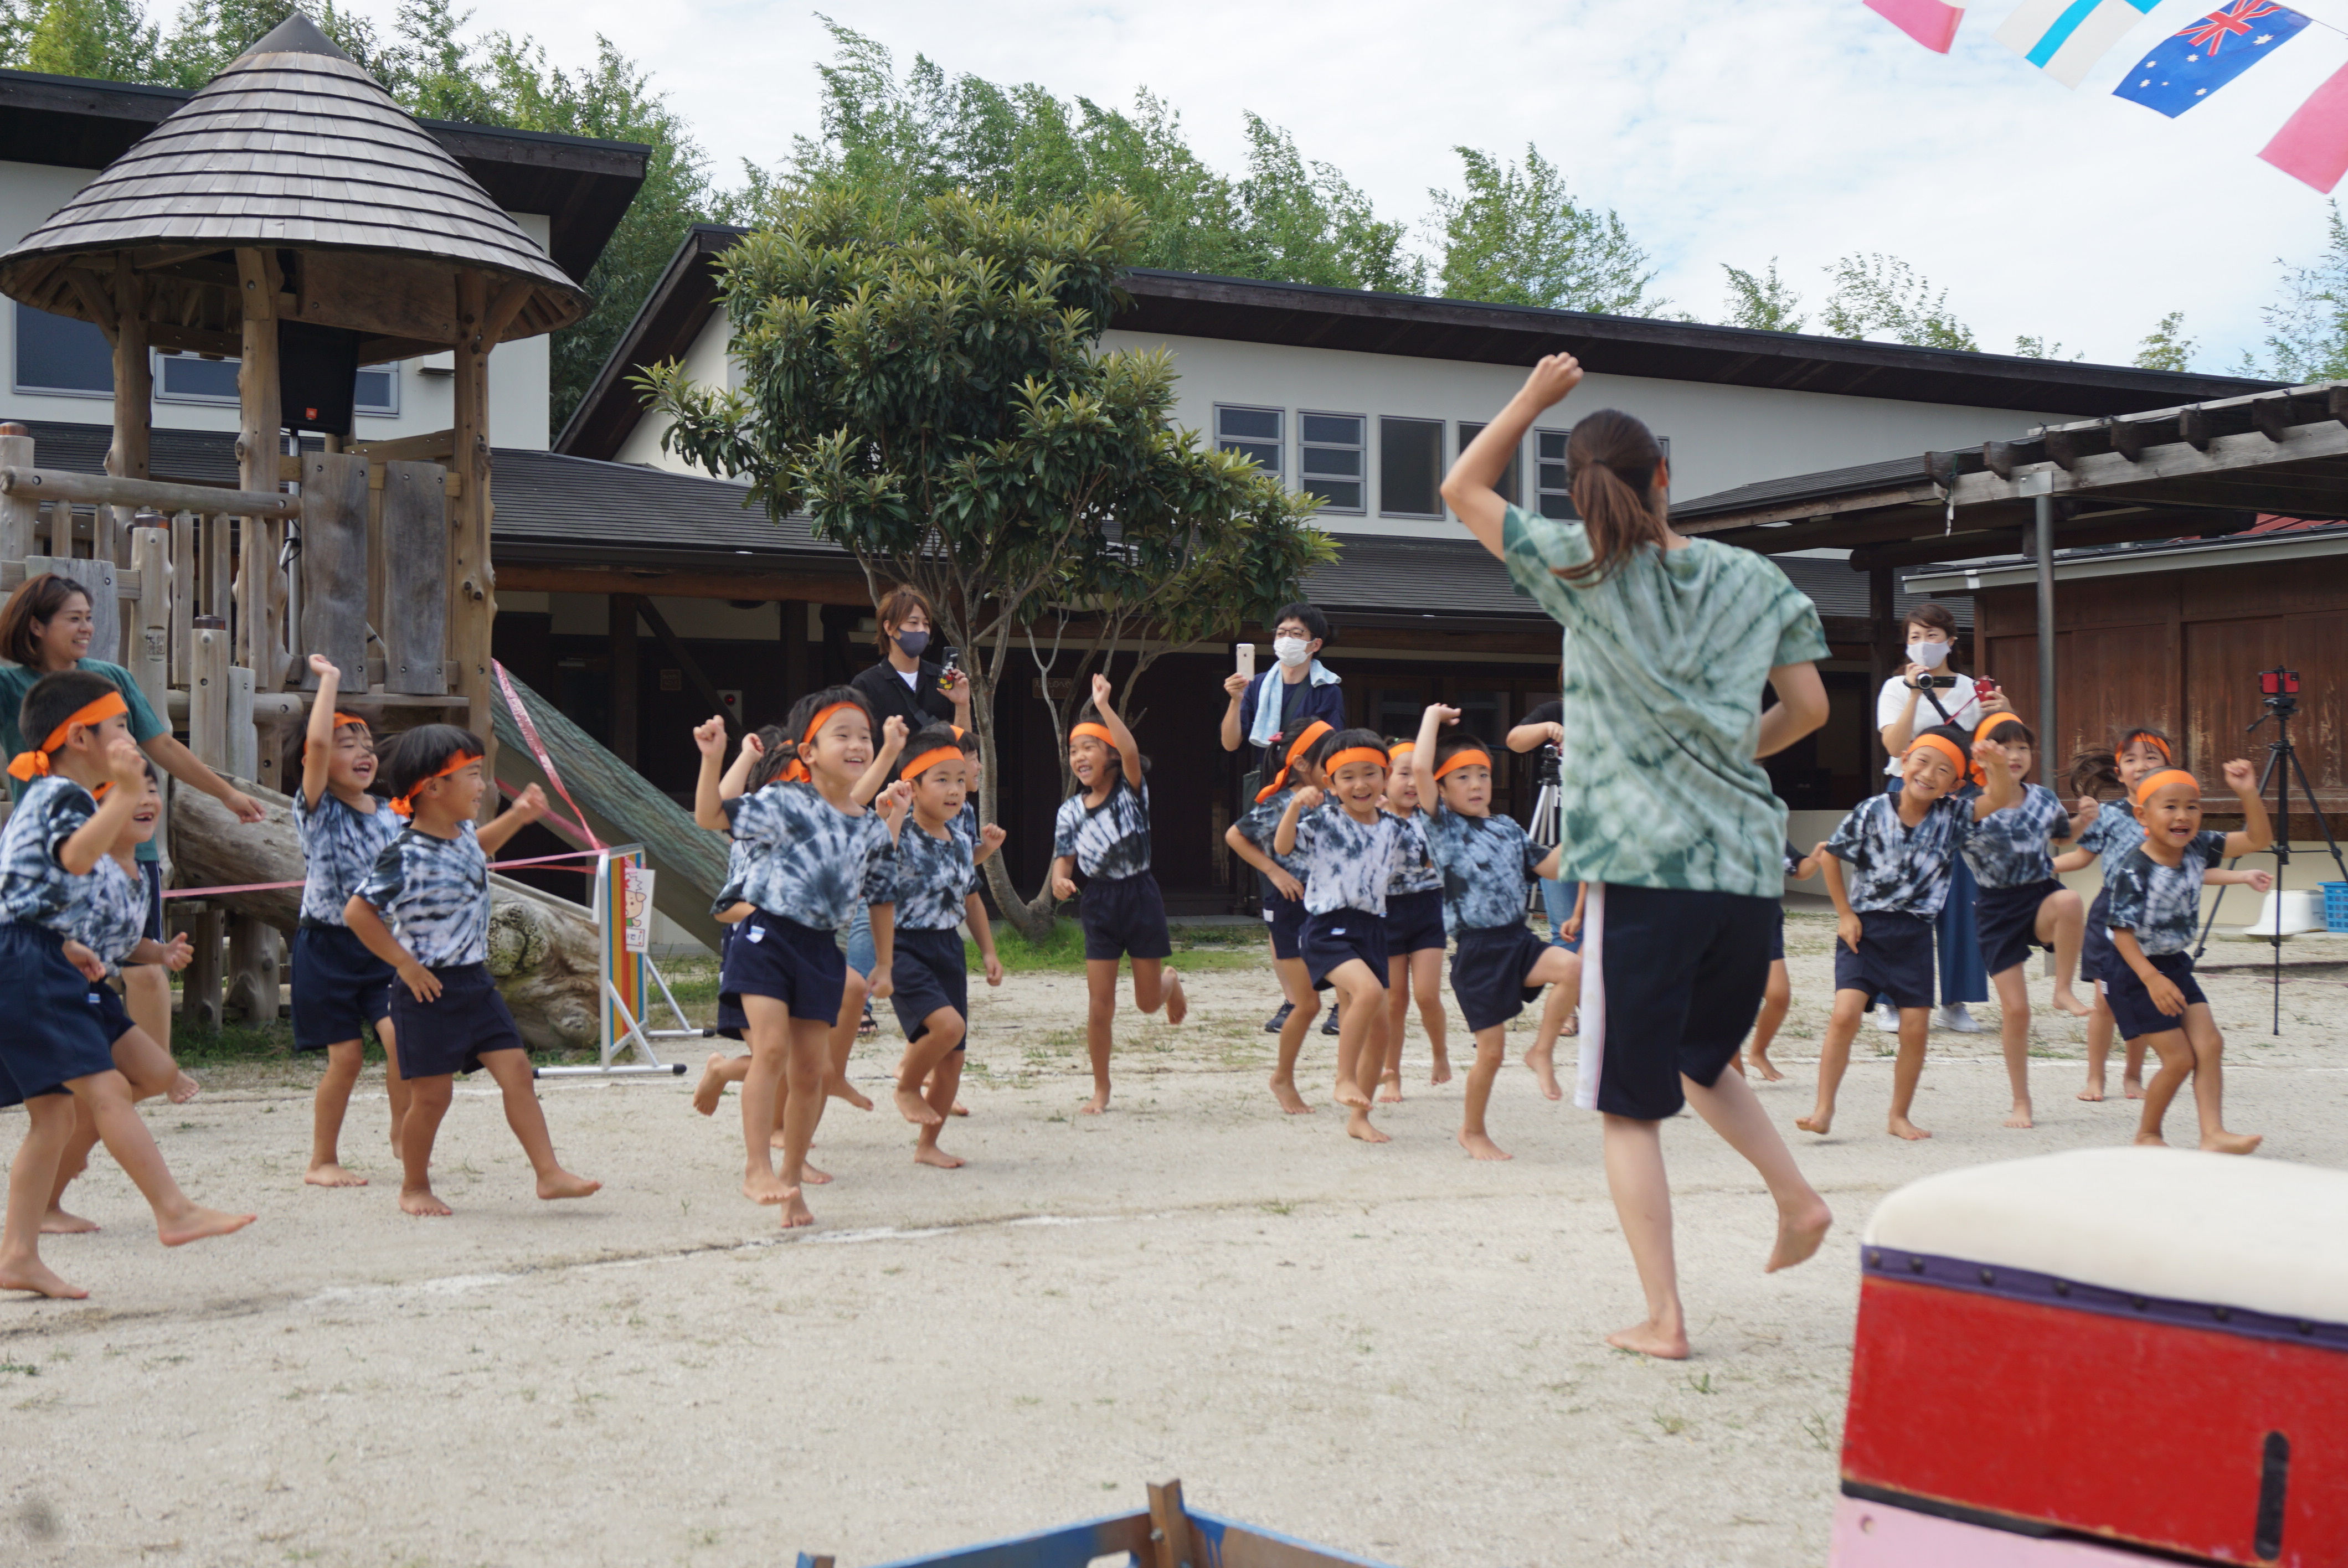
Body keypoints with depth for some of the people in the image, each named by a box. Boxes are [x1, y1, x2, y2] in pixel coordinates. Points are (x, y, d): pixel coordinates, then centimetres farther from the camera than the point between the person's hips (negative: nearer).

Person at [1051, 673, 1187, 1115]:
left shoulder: (1130, 792, -7)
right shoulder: (1070, 811, 1)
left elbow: (1131, 752, -27)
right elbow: (1063, 859, 0)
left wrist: (1104, 706, -32)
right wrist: (1060, 880, -24)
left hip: (1140, 896, -2)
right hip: (1099, 902, 2)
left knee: (1148, 1002, 6)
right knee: (1099, 1005, -1)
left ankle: (1171, 983, 44)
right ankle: (1101, 1090, 12)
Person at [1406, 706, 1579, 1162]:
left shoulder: (1508, 829, 14)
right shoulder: (1442, 826, -2)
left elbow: (1550, 866, 19)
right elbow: (1419, 768, -15)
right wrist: (1433, 716, -3)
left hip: (1519, 939, 4)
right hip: (1478, 950, -4)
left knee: (1571, 967, -28)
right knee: (1492, 1049, 0)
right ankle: (1472, 1131, 22)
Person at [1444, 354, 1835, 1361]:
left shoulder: (1585, 573, -2)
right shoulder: (1753, 579, 6)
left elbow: (1463, 488, 8)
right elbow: (1808, 708, 10)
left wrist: (1534, 396, 15)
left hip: (1644, 870, -4)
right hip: (1748, 867, 4)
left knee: (1631, 1105, 3)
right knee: (1701, 1057, 29)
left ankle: (1663, 1318, 1)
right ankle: (1798, 1197, 15)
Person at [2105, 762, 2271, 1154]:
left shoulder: (2196, 850, -3)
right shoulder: (2132, 871, -23)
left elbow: (2259, 839, 1)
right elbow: (2122, 931, -22)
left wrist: (2248, 794, -14)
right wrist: (2152, 980, -29)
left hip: (2176, 965, 7)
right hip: (2136, 973, -7)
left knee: (2209, 1044, -5)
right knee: (2179, 1058, -6)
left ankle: (2213, 1134, -6)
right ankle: (2148, 1133, 14)